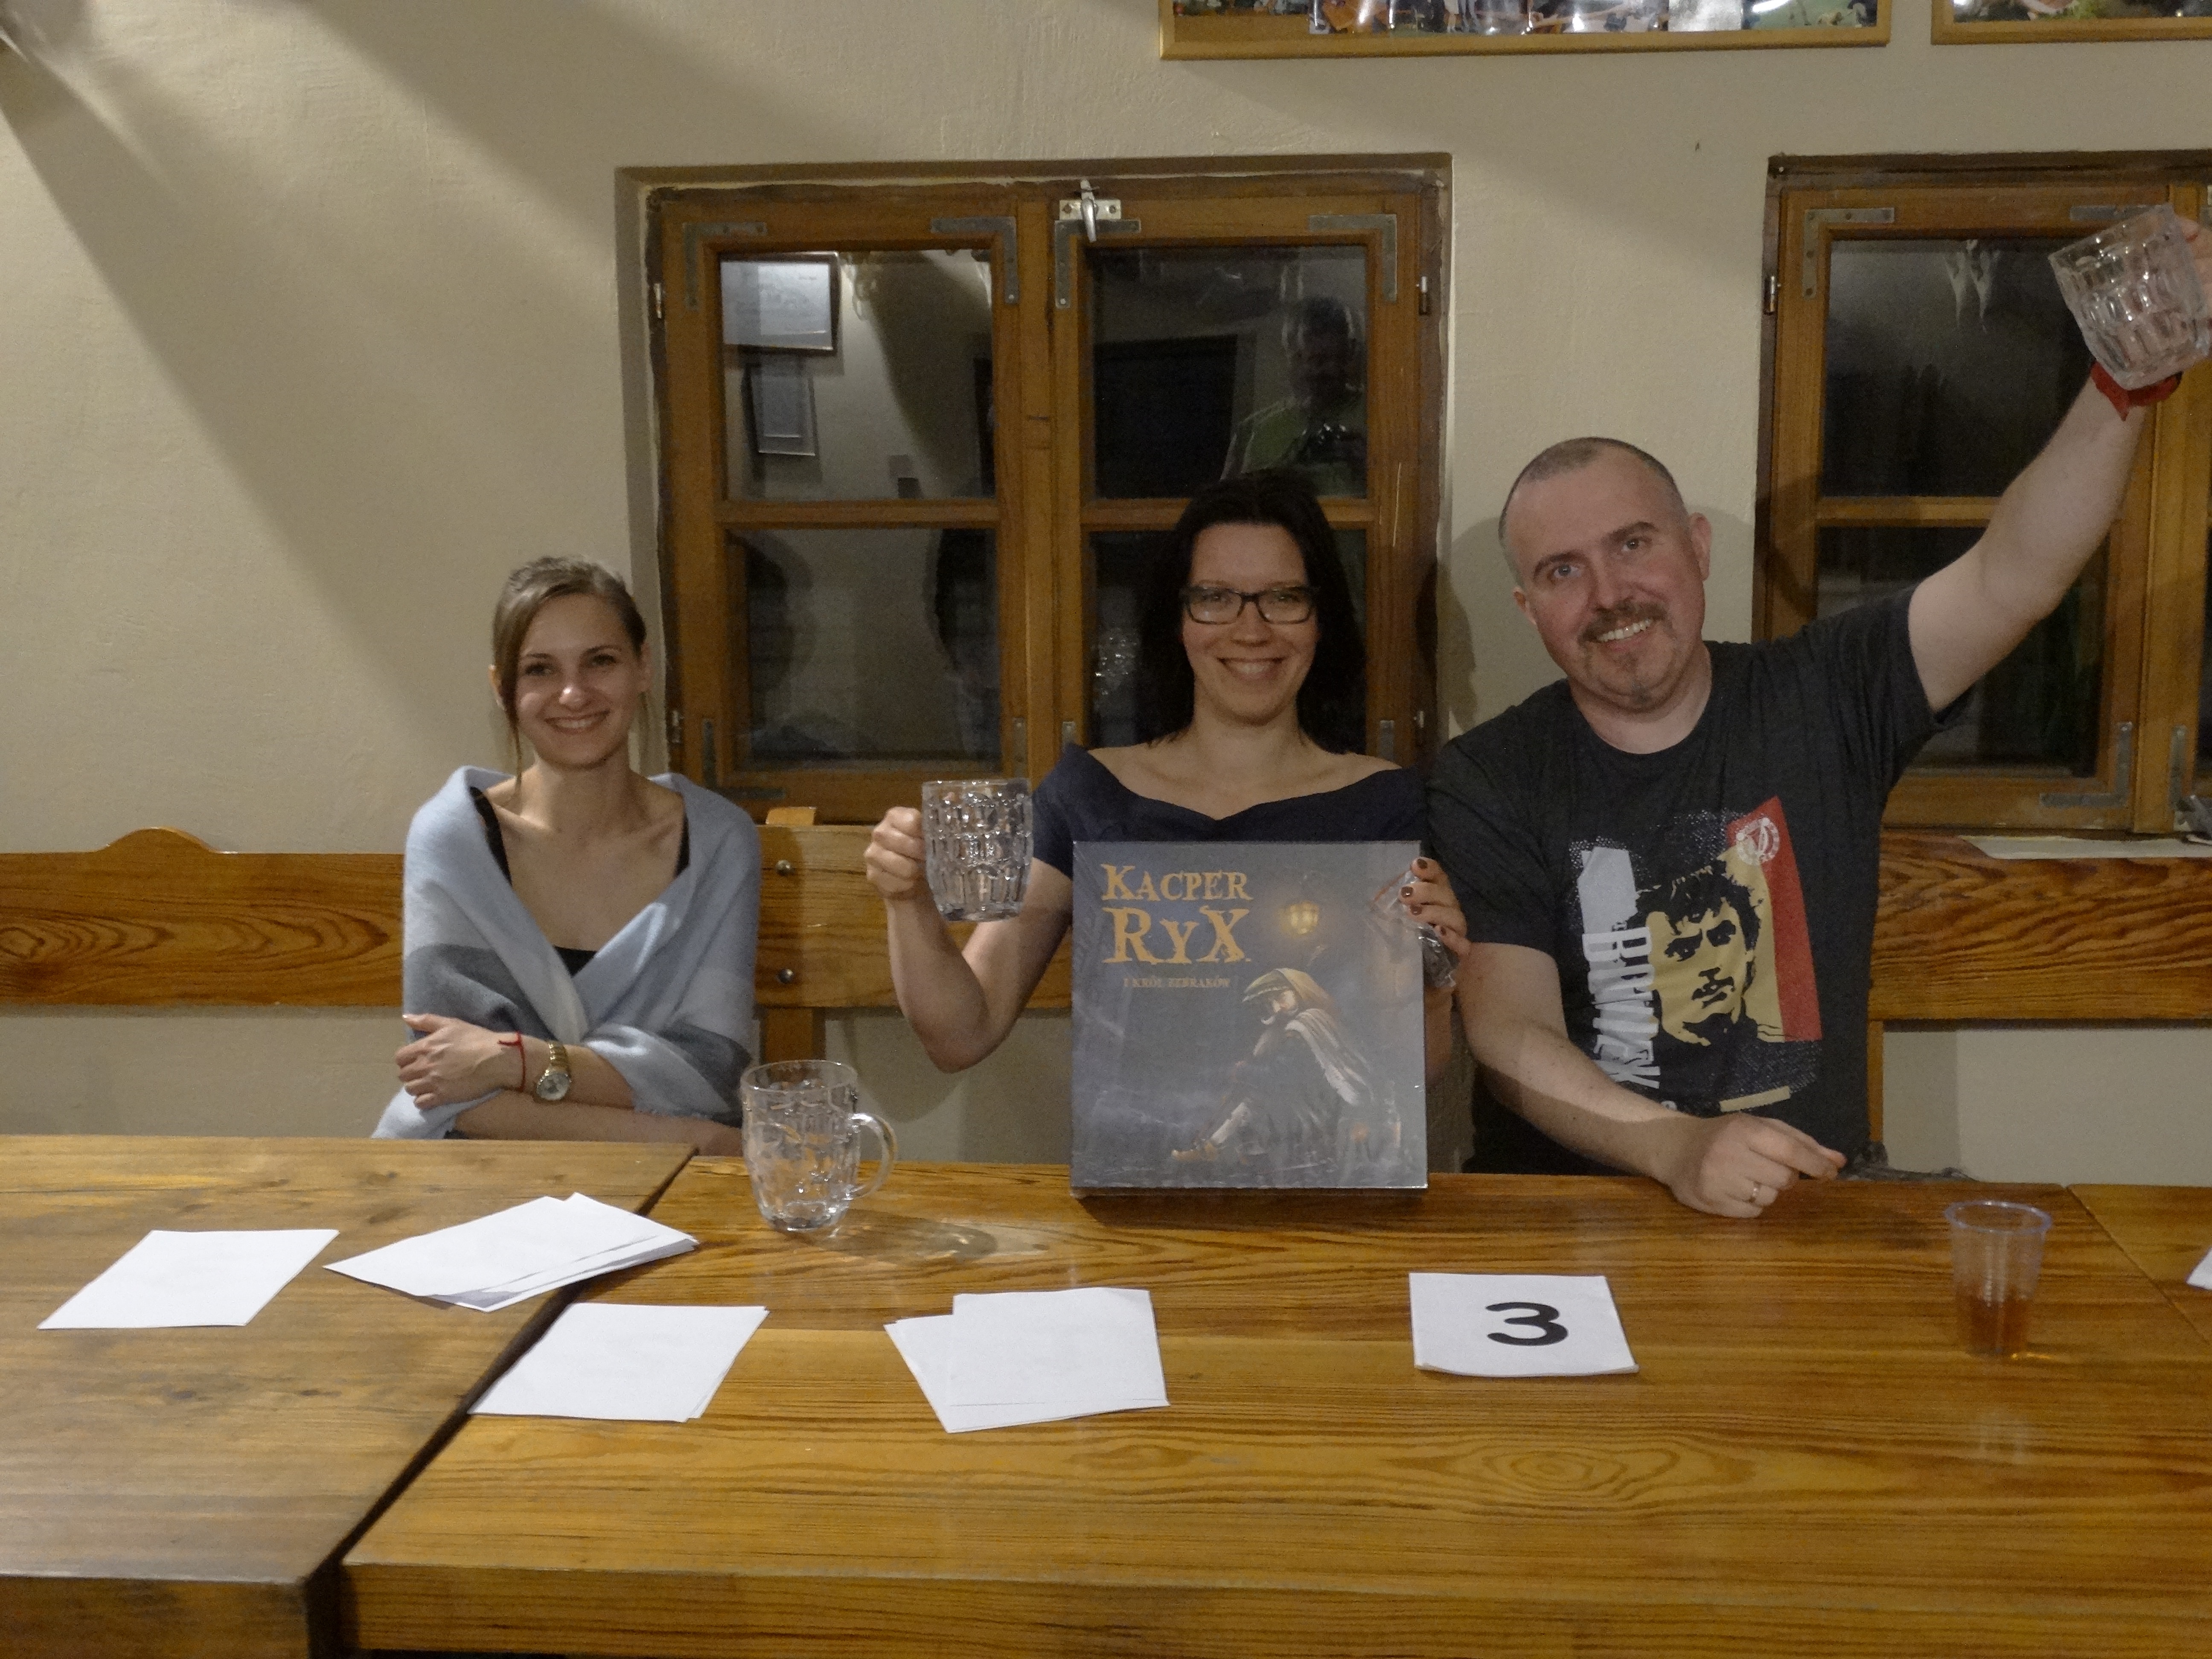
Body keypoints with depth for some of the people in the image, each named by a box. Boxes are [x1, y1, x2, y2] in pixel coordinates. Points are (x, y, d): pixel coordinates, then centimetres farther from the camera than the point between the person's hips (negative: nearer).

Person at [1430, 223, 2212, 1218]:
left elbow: (2013, 578, -7)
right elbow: (1509, 1034, -12)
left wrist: (2125, 384, -21)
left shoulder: (1821, 697, 4)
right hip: (1560, 1216, -1)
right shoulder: (1486, 785, -3)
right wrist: (1678, 1150, -27)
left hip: (1806, 1213, 2)